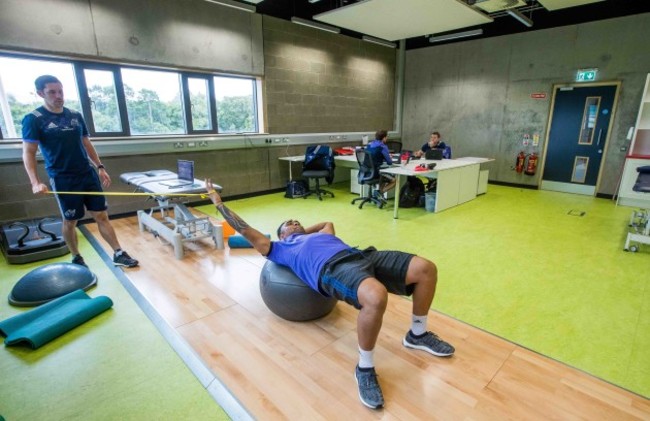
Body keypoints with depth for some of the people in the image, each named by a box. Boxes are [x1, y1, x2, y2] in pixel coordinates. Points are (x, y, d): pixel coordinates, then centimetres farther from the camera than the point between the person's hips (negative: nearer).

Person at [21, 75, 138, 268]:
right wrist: (35, 182, -17)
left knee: (102, 216, 3)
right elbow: (28, 153, -7)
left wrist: (100, 167, 8)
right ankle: (77, 259, 24)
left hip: (88, 174, 4)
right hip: (63, 179, -4)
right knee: (70, 221, 7)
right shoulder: (33, 119, -5)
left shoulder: (75, 116, 8)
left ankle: (118, 254, 8)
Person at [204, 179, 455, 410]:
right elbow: (245, 230, 26)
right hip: (333, 268, -7)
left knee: (425, 269, -6)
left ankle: (417, 335, 16)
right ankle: (365, 368, -13)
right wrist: (218, 202, 33)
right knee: (376, 297, -40)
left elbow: (329, 222, 64)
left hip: (362, 256, 8)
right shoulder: (281, 248, 25)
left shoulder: (317, 236, 41)